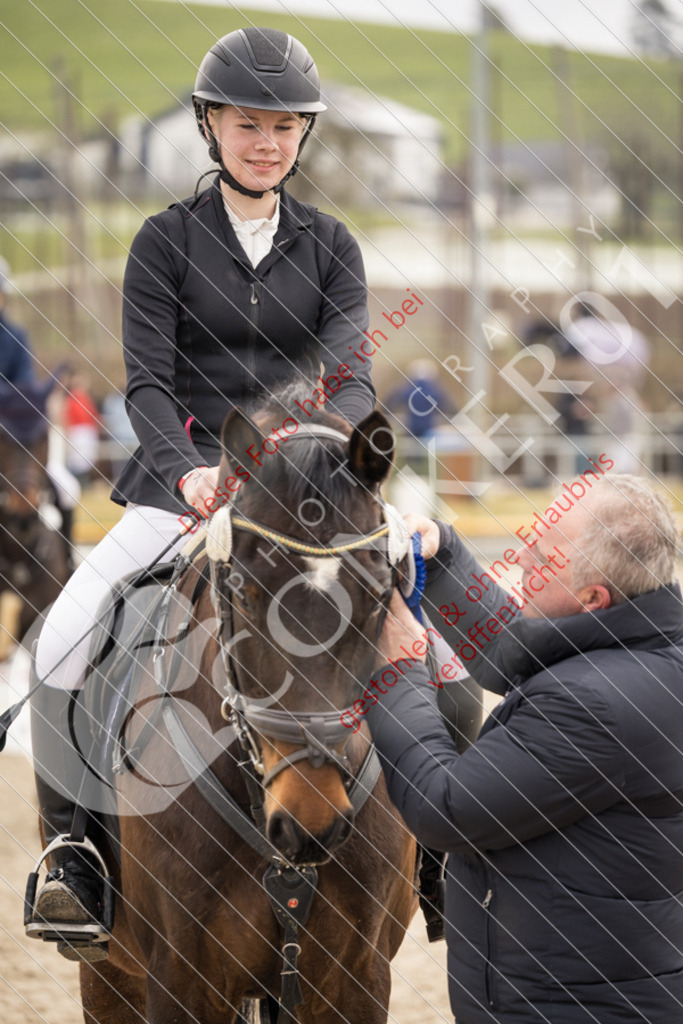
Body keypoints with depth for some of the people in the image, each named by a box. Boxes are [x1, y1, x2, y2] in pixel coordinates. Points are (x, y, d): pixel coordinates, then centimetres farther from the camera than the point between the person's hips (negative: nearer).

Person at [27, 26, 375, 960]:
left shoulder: (328, 246, 8)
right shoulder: (167, 241, 3)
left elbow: (354, 377, -3)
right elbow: (146, 380, -6)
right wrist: (187, 470, -25)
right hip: (185, 479, -1)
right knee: (62, 646, -22)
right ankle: (74, 851, -6)